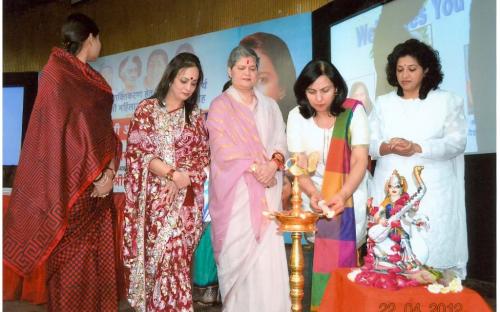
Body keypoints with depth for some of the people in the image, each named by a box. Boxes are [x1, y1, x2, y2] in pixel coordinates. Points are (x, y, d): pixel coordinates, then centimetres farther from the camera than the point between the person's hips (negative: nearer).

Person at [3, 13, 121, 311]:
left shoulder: (94, 80, 15)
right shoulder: (57, 75, -7)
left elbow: (104, 129, 10)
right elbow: (66, 130, -15)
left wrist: (110, 170, -5)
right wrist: (97, 175, -16)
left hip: (97, 180, 7)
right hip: (73, 183, -7)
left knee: (98, 257, 10)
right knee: (72, 260, 0)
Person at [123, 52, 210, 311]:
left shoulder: (196, 116, 11)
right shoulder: (147, 109, 2)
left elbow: (202, 156, 7)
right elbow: (138, 151, -6)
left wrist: (183, 181, -10)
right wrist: (173, 174, -14)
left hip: (187, 198, 3)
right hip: (156, 196, -3)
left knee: (178, 255, 2)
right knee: (170, 254, -8)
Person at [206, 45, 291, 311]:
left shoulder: (269, 106, 19)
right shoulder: (220, 105, 6)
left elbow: (281, 142, 9)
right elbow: (223, 148, -5)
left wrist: (273, 164, -11)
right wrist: (254, 167, -14)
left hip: (267, 190, 3)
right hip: (235, 189, -3)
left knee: (268, 252, -3)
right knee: (238, 252, -4)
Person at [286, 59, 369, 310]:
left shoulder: (353, 111, -7)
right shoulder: (297, 116, -3)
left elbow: (360, 161, -11)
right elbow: (299, 165, -5)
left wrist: (342, 196, -25)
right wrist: (313, 194, -23)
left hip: (350, 198, -1)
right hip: (316, 199, 1)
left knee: (345, 259, -3)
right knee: (322, 261, -1)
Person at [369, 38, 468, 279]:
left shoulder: (448, 101, 7)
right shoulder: (383, 103, 14)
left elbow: (457, 142, -3)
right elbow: (369, 143, 8)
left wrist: (416, 148, -16)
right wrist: (387, 147, -15)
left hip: (432, 191, -2)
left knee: (433, 251, -6)